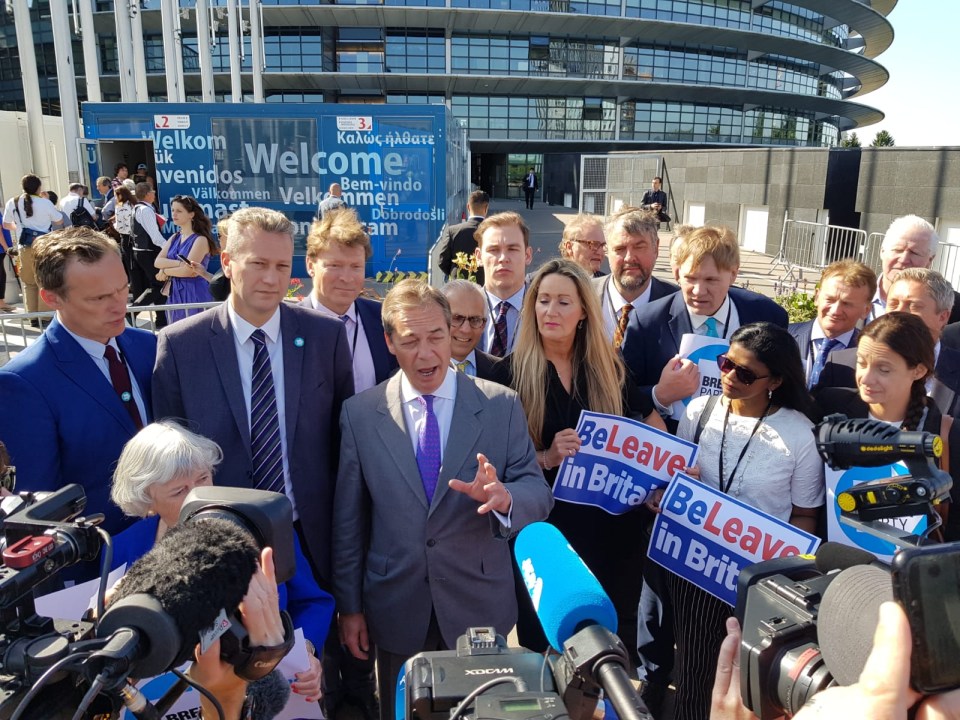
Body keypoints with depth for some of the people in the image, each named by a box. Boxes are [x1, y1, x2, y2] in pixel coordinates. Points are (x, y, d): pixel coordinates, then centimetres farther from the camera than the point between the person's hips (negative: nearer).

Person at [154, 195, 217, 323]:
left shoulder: (200, 240, -10)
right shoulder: (174, 238, 12)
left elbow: (188, 271, -18)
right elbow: (157, 262, -1)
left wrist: (165, 271, -2)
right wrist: (180, 263, -16)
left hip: (195, 294, -7)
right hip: (175, 294, 7)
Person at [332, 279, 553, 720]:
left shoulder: (501, 406, -8)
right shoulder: (359, 413, -5)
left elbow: (538, 492, -8)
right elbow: (348, 518, -2)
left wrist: (505, 497, -31)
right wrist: (349, 606, 2)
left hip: (480, 605, 0)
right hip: (396, 610, 1)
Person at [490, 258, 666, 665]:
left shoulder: (609, 368, 3)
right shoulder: (511, 372, -7)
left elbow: (655, 432, 13)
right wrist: (546, 458, -23)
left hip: (614, 527, 3)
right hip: (545, 528, -3)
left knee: (614, 642, 15)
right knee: (546, 643, 10)